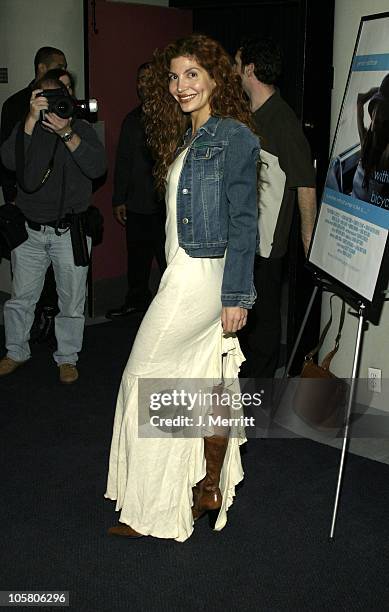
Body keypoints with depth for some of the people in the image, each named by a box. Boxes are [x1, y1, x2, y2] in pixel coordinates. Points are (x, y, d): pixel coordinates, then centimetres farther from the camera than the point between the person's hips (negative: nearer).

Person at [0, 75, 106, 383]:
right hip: (29, 230, 1)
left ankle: (67, 357, 22)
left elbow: (97, 168, -14)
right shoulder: (27, 127, 5)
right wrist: (32, 119, -22)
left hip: (71, 231, -1)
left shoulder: (82, 128, 3)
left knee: (72, 301, 6)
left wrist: (67, 135, -24)